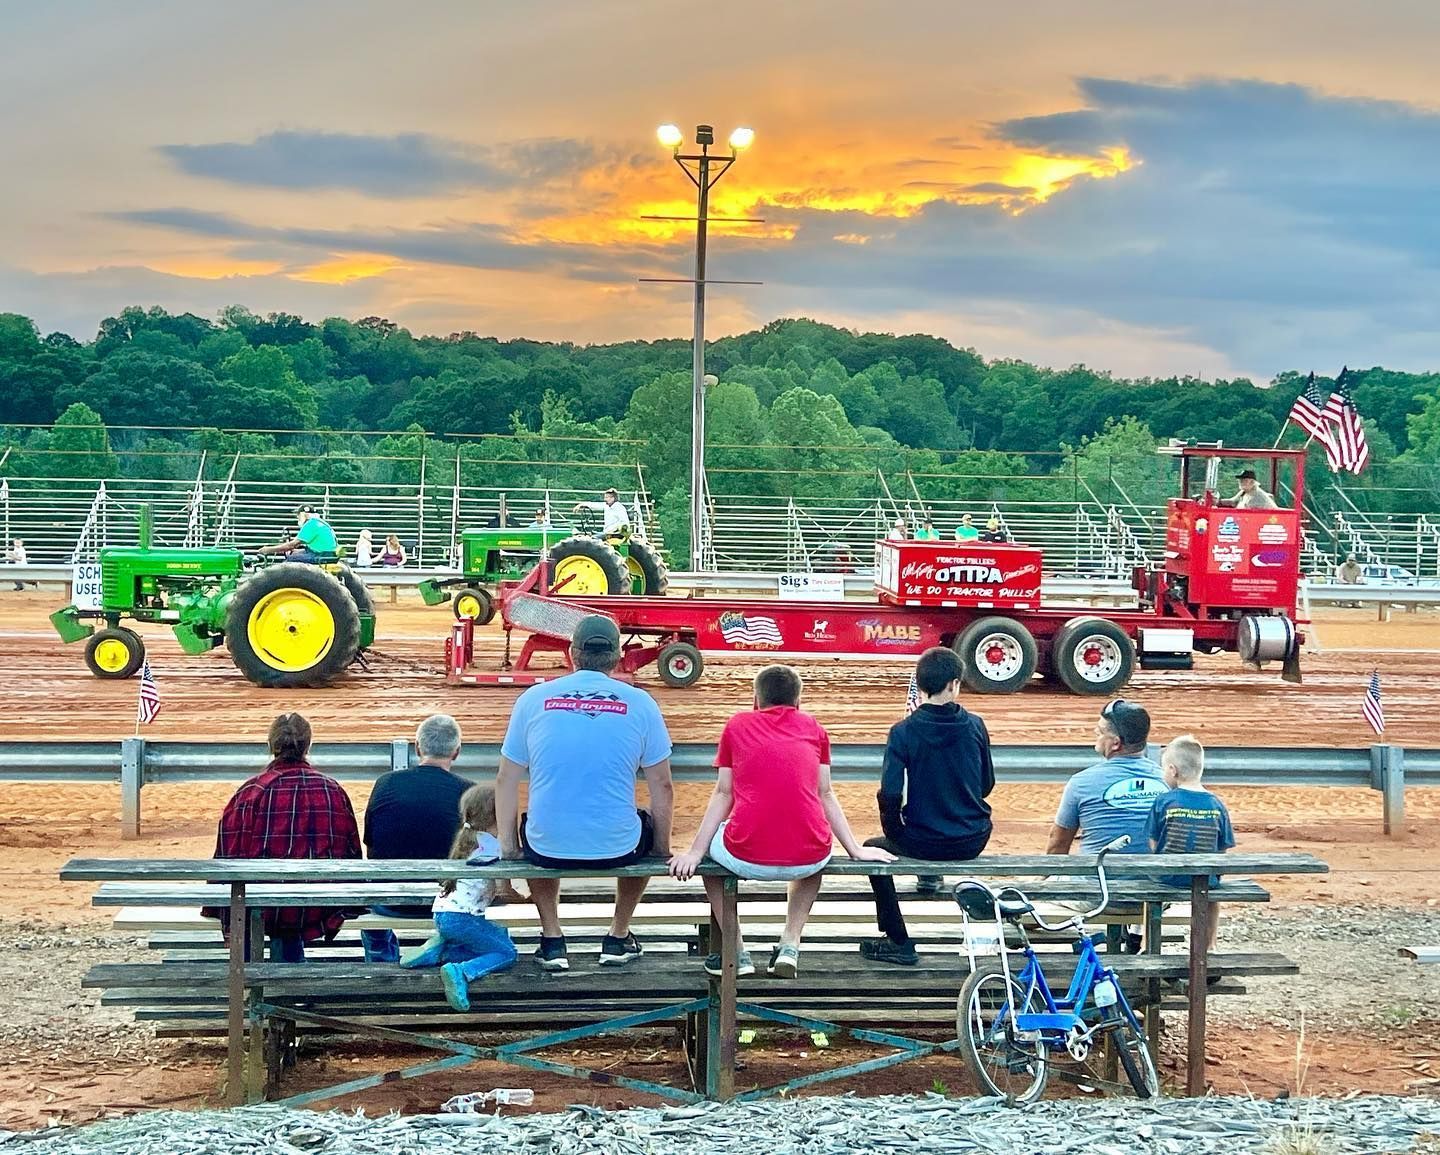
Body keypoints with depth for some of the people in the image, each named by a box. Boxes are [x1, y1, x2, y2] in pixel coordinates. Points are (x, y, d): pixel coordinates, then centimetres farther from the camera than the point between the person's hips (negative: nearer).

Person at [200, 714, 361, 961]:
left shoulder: (251, 792, -8)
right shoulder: (335, 792, 1)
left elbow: (229, 855, -5)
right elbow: (353, 854, 8)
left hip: (263, 910, -3)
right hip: (320, 911, 3)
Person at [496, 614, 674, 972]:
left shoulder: (533, 698, 2)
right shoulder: (639, 703, -1)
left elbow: (506, 781, 5)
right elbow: (662, 788, 3)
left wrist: (508, 848, 14)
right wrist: (662, 851, 16)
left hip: (548, 848, 1)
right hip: (617, 847, -1)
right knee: (646, 828, 34)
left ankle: (552, 941, 32)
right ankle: (618, 938, 37)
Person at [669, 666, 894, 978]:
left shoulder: (737, 725, 12)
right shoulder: (814, 728, 15)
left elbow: (723, 794, 10)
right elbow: (825, 794, 15)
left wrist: (695, 852, 14)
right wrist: (855, 849, 20)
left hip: (747, 858, -2)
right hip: (809, 858, 2)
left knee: (712, 846, 33)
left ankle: (736, 952, 25)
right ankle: (790, 943, 21)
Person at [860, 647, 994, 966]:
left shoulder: (904, 732, -14)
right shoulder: (975, 726, -5)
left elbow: (890, 794, -19)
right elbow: (987, 785, 6)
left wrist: (894, 830, 0)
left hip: (924, 842, -4)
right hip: (974, 840, 4)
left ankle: (898, 943, 23)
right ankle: (932, 875, 47)